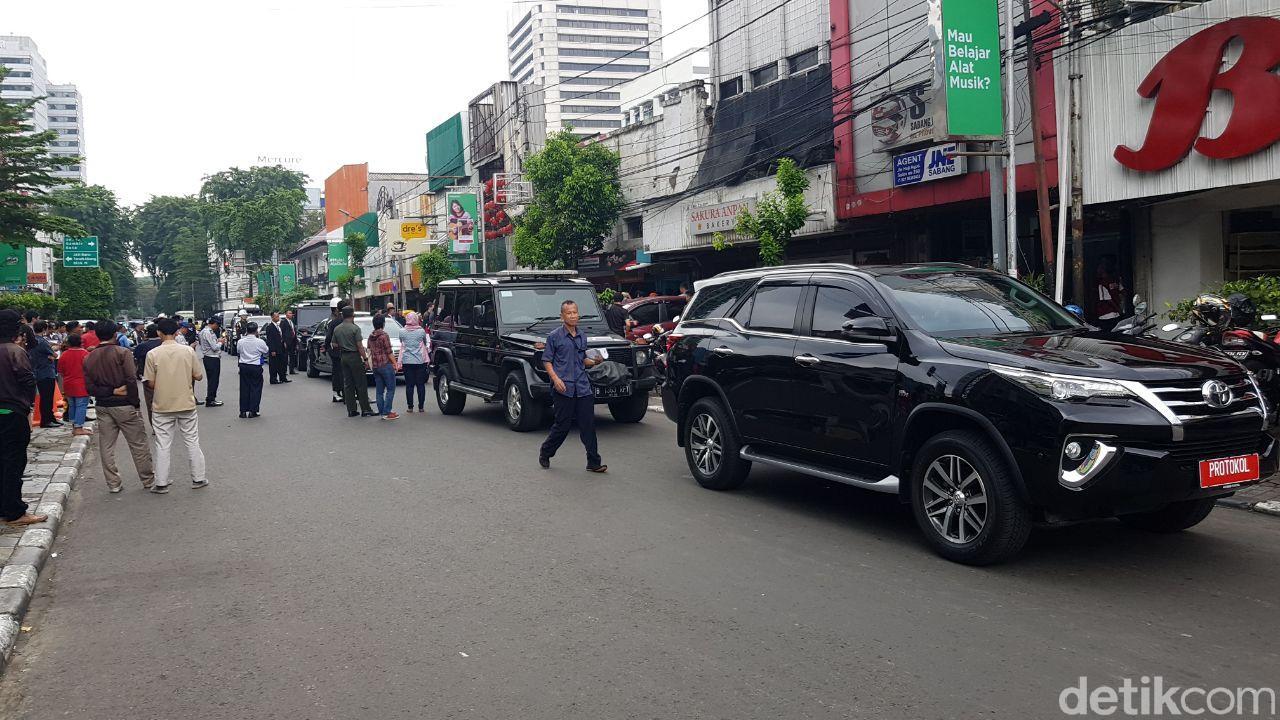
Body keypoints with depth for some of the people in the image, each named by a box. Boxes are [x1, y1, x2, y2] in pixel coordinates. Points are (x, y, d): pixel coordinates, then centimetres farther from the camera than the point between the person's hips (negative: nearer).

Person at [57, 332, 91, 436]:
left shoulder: (63, 355, 4)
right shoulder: (85, 354, -10)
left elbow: (60, 373, 10)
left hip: (68, 385, 5)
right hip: (82, 386, -5)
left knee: (72, 406, 15)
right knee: (81, 406, -3)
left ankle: (74, 426, 21)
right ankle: (79, 428, -7)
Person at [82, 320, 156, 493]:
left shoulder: (88, 359, 4)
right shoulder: (123, 353, -10)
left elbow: (89, 387, -3)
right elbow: (131, 380, -17)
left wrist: (110, 391, -6)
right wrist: (134, 402, -8)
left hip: (103, 406, 4)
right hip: (124, 405, -4)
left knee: (106, 446, 11)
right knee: (138, 444, 6)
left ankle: (113, 484, 15)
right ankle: (148, 480, 14)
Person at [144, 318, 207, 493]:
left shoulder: (153, 354, -10)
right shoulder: (188, 351, -6)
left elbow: (150, 383, -8)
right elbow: (198, 376, -2)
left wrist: (160, 387, 14)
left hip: (162, 406, -1)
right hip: (186, 405, 1)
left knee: (163, 445, 7)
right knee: (192, 442, 12)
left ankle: (161, 483, 12)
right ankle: (198, 479, 18)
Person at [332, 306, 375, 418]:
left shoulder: (337, 329, 6)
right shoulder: (355, 328, -13)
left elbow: (334, 345, 12)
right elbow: (360, 346, -15)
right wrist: (365, 359, -10)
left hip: (343, 357, 6)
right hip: (354, 357, -6)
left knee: (347, 384, 9)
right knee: (361, 384, -2)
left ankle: (351, 410, 9)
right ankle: (365, 410, -2)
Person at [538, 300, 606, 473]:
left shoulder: (582, 337, 13)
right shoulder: (554, 336, -2)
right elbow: (547, 360, -3)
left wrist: (594, 361, 3)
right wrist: (555, 378, -16)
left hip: (582, 387, 5)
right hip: (563, 388, -4)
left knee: (588, 425, 0)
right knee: (563, 425, 1)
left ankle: (594, 463, 4)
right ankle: (545, 452, 26)